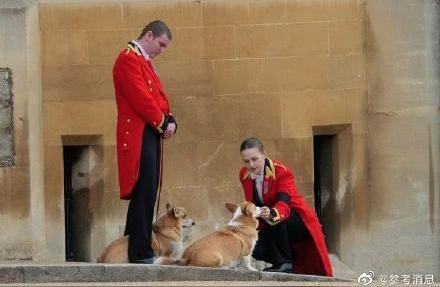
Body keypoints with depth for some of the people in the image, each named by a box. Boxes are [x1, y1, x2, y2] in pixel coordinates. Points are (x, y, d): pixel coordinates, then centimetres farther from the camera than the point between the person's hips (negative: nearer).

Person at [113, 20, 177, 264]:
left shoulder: (144, 61, 21)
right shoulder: (128, 59, -10)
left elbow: (158, 97, 21)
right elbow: (140, 98, -18)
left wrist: (170, 121, 4)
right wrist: (162, 123, -9)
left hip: (152, 134, 10)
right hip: (139, 135, -10)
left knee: (146, 194, 11)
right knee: (144, 193, -10)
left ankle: (135, 248, 16)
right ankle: (141, 253, -8)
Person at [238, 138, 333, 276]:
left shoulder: (282, 172, -23)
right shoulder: (244, 174, -3)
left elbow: (283, 203, -39)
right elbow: (251, 204, 7)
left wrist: (271, 214, -60)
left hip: (299, 223, -7)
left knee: (274, 220, -37)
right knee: (256, 251, -18)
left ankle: (285, 263, -24)